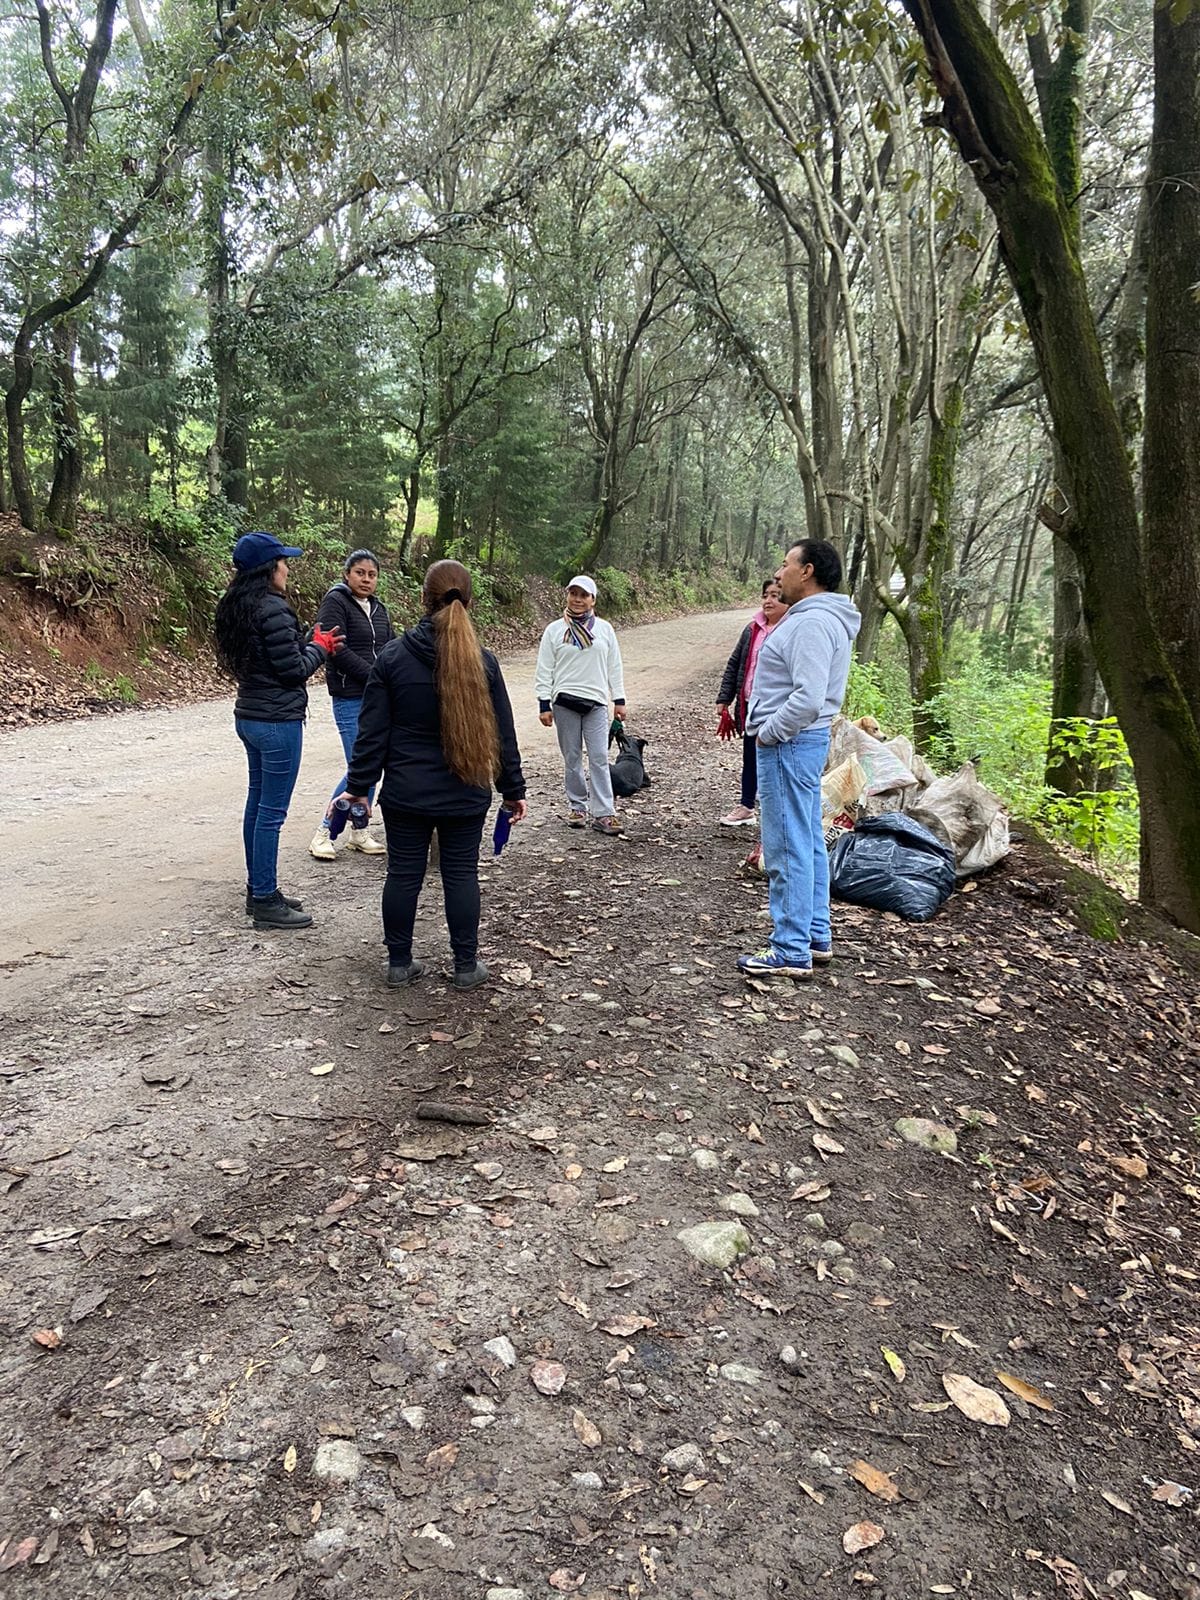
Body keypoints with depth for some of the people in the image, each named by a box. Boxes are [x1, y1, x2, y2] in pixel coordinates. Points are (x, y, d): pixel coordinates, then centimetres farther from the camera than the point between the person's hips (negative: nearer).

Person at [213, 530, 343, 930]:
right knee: (272, 812, -3)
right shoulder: (273, 609, -19)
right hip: (278, 721, -10)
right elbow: (294, 670, -17)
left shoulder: (235, 607, 11)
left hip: (249, 716, 10)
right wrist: (320, 646, 0)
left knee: (257, 803, 16)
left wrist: (311, 644, 11)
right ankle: (266, 901, 5)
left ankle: (257, 889, 26)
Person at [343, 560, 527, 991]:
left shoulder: (393, 655, -7)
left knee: (403, 874, 10)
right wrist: (513, 789, 11)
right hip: (465, 794, 0)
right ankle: (466, 966, 18)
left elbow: (372, 730, -5)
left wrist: (359, 785, 2)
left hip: (405, 793, 0)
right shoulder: (482, 661, -4)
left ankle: (399, 963, 22)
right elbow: (502, 733, 1)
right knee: (461, 875, 10)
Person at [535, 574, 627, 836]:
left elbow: (614, 667, 12)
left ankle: (603, 814, -5)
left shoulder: (604, 629, 8)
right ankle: (577, 807, 19)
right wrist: (544, 704, -2)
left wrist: (619, 700, 8)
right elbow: (544, 670, 4)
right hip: (564, 701, 0)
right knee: (572, 758, 6)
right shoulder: (555, 630, 4)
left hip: (596, 702, 0)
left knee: (599, 758, -5)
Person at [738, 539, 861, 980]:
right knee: (809, 844, 16)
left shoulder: (811, 623, -19)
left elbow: (808, 699, -28)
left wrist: (769, 733, -15)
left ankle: (792, 952, 0)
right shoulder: (818, 618, 16)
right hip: (802, 742, 11)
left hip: (789, 745, -11)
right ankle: (817, 937, 25)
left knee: (788, 851, -6)